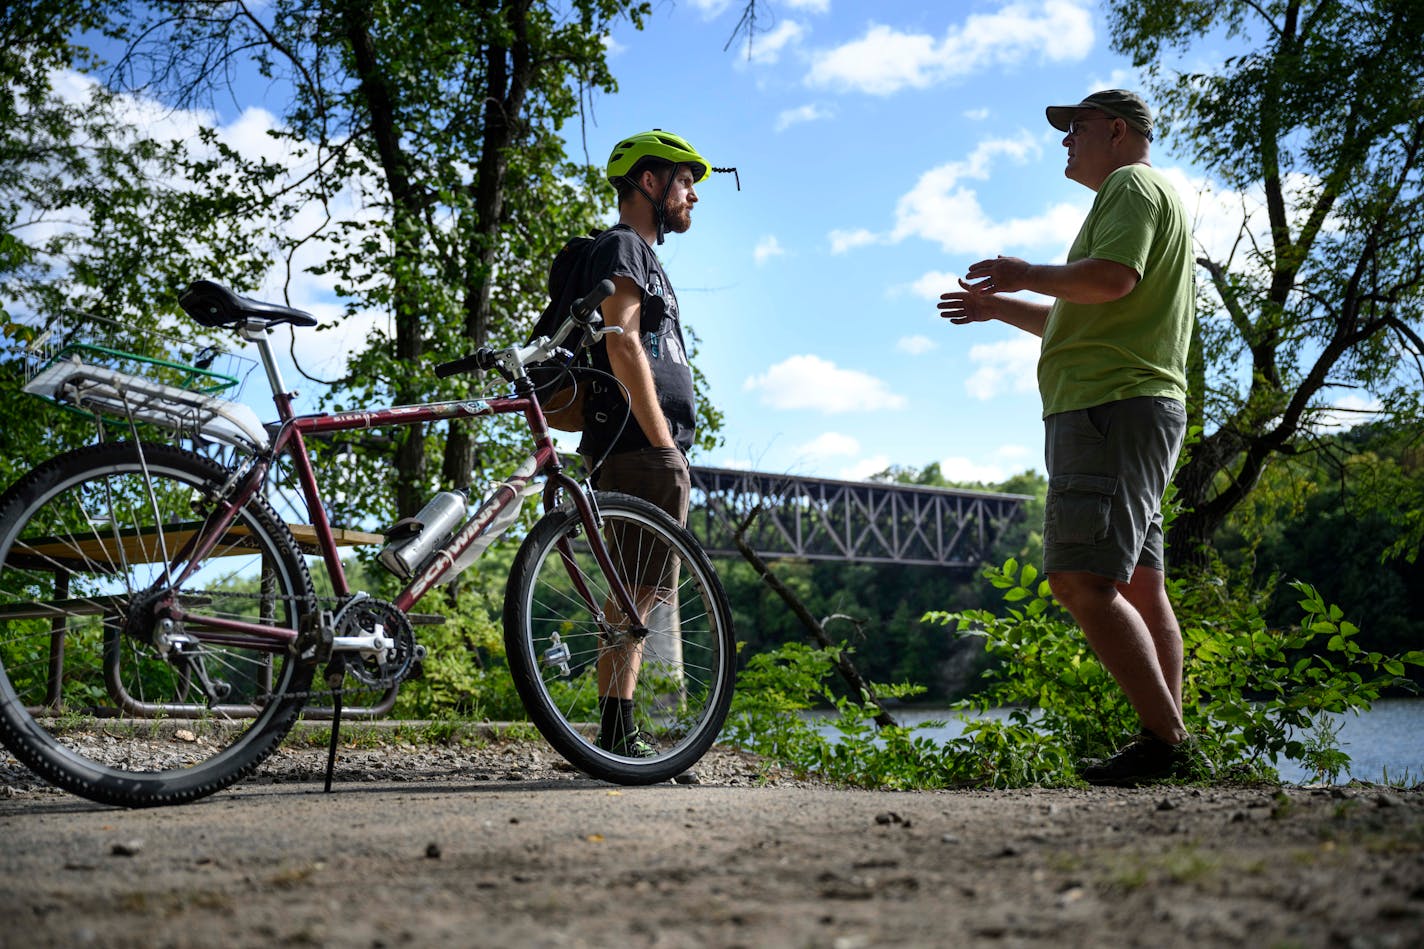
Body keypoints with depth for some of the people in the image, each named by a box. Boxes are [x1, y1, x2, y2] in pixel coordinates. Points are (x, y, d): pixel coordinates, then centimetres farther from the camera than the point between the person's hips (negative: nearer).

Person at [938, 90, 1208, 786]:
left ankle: (1168, 743, -19)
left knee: (1081, 580, -18)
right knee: (1137, 585, 7)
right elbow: (1086, 322, 33)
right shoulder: (1140, 196, 31)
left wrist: (1027, 275, -7)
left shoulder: (1132, 184, -2)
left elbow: (1113, 278, -21)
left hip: (1111, 407, -11)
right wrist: (1001, 308, 30)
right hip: (1132, 410, 11)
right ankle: (1170, 747, 8)